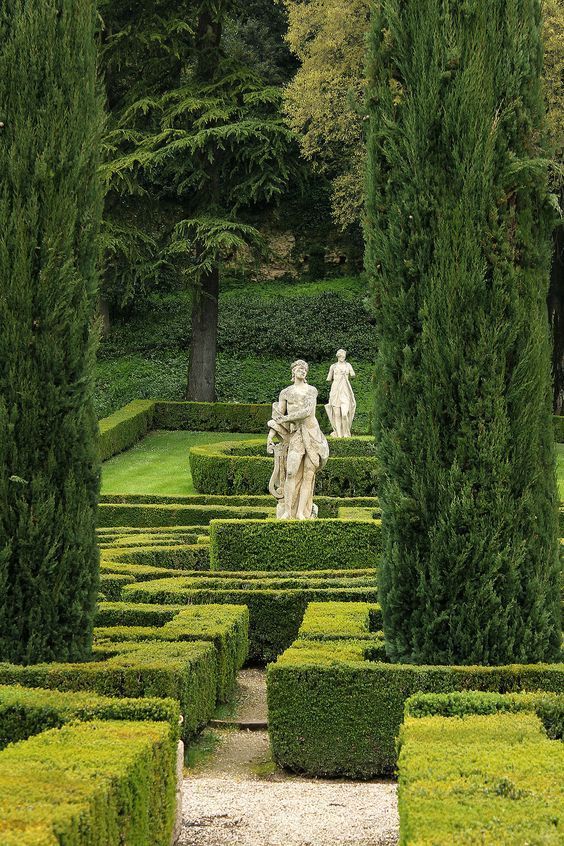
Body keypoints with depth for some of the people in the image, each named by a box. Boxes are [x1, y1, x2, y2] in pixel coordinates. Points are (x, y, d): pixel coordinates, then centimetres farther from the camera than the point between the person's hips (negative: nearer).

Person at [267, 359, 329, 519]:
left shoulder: (312, 390, 11)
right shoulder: (285, 393, 12)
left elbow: (307, 411, -4)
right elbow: (277, 416, 12)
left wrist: (284, 419, -7)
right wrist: (270, 436, 0)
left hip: (312, 433, 1)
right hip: (295, 434, -1)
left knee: (308, 474, -5)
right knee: (291, 471, -17)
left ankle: (301, 512, -4)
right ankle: (288, 511, -16)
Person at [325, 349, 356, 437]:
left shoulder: (348, 365, 12)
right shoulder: (333, 366, 11)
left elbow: (353, 375, 0)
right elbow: (329, 379, 14)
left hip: (345, 391, -1)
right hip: (335, 390, 1)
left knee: (345, 413, -12)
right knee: (336, 413, -4)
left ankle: (346, 433, -2)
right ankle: (338, 433, 1)